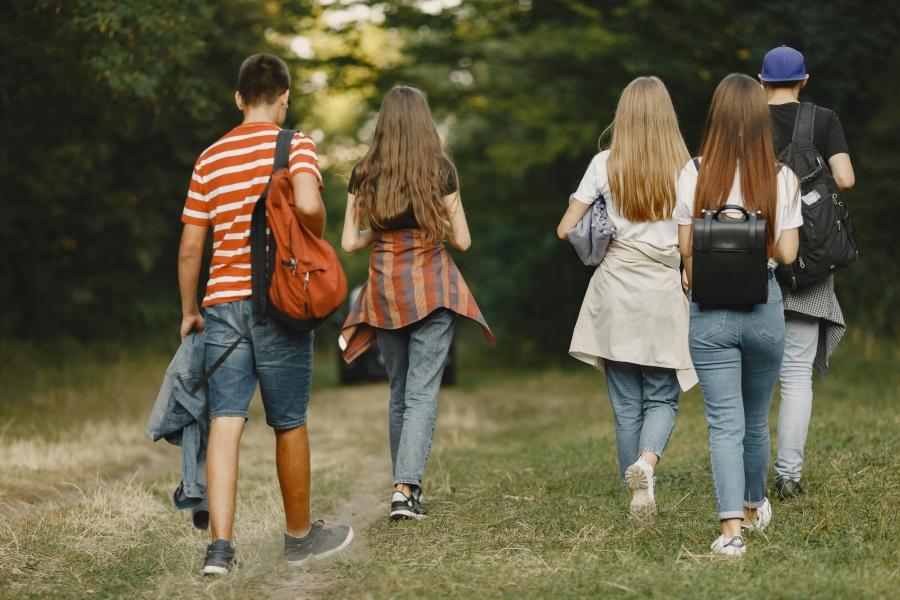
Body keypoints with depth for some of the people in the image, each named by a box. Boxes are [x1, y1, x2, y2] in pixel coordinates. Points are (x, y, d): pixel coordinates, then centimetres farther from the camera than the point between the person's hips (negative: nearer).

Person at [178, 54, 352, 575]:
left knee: (225, 421, -1)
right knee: (289, 423, 9)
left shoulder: (211, 158, 10)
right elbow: (307, 204, -23)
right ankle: (300, 536, 23)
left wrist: (189, 311, 20)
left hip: (223, 301, 3)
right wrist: (317, 241, -2)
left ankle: (220, 544, -12)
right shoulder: (295, 145, -3)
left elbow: (191, 245, 10)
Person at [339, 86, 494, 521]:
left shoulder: (364, 175, 1)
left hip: (384, 290, 3)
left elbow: (350, 242, -1)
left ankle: (405, 485, 21)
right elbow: (462, 240, -2)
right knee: (422, 392, -4)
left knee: (399, 391, 16)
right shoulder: (440, 170, -4)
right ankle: (405, 488, -17)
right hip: (432, 288, -3)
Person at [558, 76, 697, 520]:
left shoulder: (604, 165, -2)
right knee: (662, 398, 7)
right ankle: (646, 462, -22)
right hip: (663, 297, -1)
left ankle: (638, 494, 12)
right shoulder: (684, 169, -2)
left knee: (626, 403, 9)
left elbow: (565, 229, 0)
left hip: (615, 291, 1)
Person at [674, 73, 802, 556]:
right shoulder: (782, 178, -6)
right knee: (756, 418, 20)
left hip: (709, 311, -1)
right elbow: (786, 253, -6)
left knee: (724, 423, 0)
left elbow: (686, 248, -2)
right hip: (764, 307, 1)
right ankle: (754, 508, 40)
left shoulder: (694, 175, -6)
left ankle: (732, 530, -13)